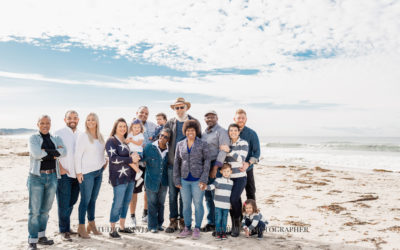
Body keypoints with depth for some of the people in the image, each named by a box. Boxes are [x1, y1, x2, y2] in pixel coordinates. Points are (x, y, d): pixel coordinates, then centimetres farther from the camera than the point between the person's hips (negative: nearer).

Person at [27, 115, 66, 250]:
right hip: (36, 177, -4)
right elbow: (36, 153, -17)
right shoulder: (33, 138, 2)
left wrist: (46, 152, -14)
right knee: (35, 210, -3)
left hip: (52, 177, 4)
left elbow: (64, 152, -8)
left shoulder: (56, 139, 12)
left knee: (46, 209, 12)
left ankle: (41, 236, 25)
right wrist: (54, 152, -8)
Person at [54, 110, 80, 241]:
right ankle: (64, 231, 12)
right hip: (64, 174, -5)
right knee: (63, 204, 0)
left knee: (71, 202, 14)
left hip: (77, 174, 5)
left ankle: (66, 227, 29)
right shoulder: (59, 133, -4)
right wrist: (60, 168, -14)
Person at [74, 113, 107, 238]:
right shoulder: (83, 136, -8)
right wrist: (78, 172, -14)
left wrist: (104, 162, 7)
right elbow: (78, 154, -11)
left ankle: (91, 224, 25)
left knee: (93, 199, 14)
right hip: (86, 173, -6)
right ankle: (81, 227, 11)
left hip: (98, 171, 6)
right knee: (85, 200, 0)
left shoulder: (100, 136, 11)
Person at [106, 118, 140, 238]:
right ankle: (112, 229, 9)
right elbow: (113, 158, -17)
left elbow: (133, 154, 22)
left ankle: (122, 226, 25)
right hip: (119, 177, -7)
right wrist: (131, 159, -16)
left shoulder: (127, 141, 14)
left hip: (130, 176, 7)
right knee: (118, 202, -4)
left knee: (126, 201, 13)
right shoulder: (111, 141, -6)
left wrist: (136, 157, -3)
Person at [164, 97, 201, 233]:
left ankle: (183, 220, 18)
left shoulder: (194, 122, 5)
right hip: (172, 162, 2)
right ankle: (173, 221, 17)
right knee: (172, 194, 6)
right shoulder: (170, 122, 10)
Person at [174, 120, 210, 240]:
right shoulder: (180, 144, 7)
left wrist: (204, 179, -11)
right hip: (184, 180, 3)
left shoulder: (203, 144, -3)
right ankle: (187, 228, 24)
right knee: (186, 204, 11)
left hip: (197, 179, -3)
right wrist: (176, 179, 4)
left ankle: (197, 229, 18)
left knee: (198, 204, 3)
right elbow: (176, 162, 9)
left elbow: (207, 161, -5)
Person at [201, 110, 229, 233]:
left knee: (217, 196, -4)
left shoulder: (221, 131, -5)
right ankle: (210, 223, 21)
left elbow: (223, 151, -14)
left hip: (215, 166, -7)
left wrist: (215, 168, -19)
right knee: (208, 196, 11)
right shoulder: (203, 132, 16)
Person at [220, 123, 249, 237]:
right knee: (231, 201, 3)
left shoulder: (243, 143, -2)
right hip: (228, 177, 4)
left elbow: (241, 158, -15)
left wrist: (229, 150, -22)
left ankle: (237, 225, 0)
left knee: (234, 199, -17)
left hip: (240, 177, -4)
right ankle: (234, 225, 17)